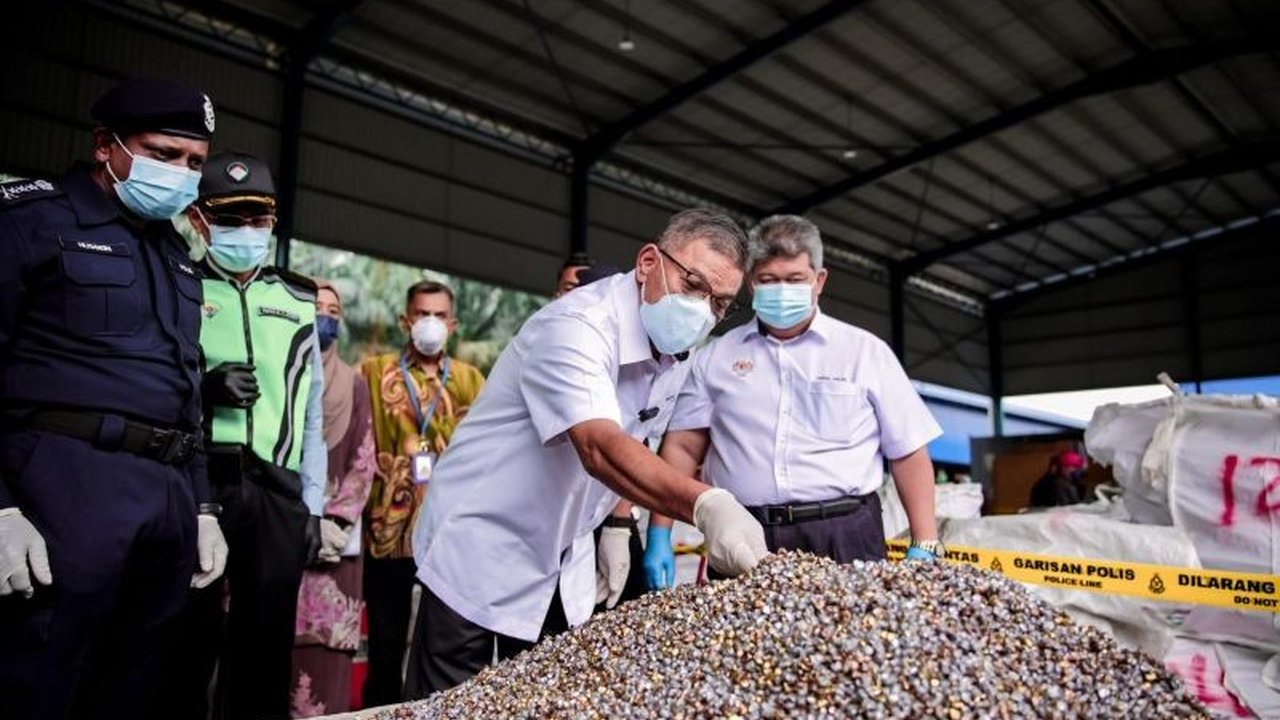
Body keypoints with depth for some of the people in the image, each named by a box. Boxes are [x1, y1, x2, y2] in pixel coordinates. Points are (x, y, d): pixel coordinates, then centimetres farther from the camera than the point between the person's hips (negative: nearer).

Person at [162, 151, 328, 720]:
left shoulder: (298, 300, 16)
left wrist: (311, 504, 9)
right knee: (186, 639, 2)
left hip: (277, 492, 3)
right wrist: (204, 389, -15)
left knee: (266, 644, 7)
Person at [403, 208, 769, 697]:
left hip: (566, 564, 7)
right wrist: (706, 506, -54)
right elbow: (600, 449, -42)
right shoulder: (574, 327, -27)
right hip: (480, 552, -7)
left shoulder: (675, 356, 0)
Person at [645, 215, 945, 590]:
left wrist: (924, 548, -2)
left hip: (845, 539, 0)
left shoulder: (867, 352, 7)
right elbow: (682, 447, 9)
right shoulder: (715, 357, 10)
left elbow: (909, 455, 6)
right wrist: (660, 534, 1)